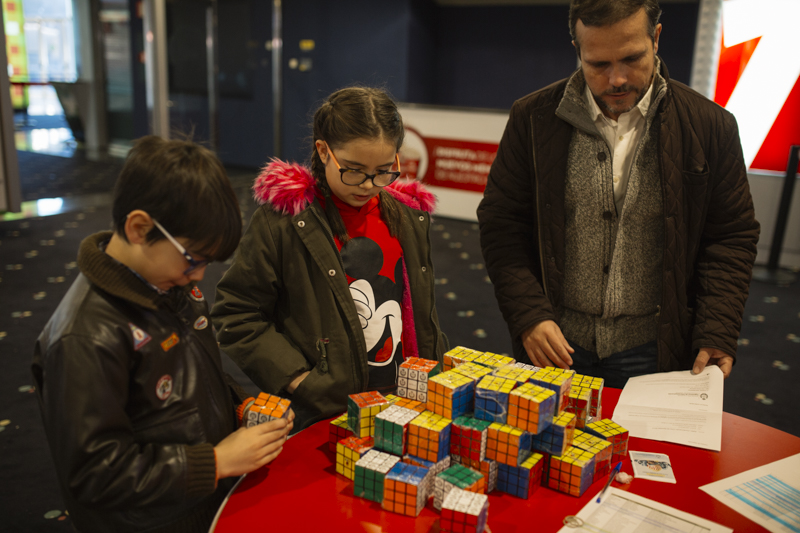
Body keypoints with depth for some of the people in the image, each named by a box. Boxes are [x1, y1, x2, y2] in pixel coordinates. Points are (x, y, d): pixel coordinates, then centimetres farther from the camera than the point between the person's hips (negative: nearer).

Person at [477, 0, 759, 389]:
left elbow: (731, 238, 3)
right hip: (555, 342, 1)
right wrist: (529, 315, -12)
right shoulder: (533, 119, -4)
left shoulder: (709, 126, -3)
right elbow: (501, 225, -2)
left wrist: (718, 334, -8)